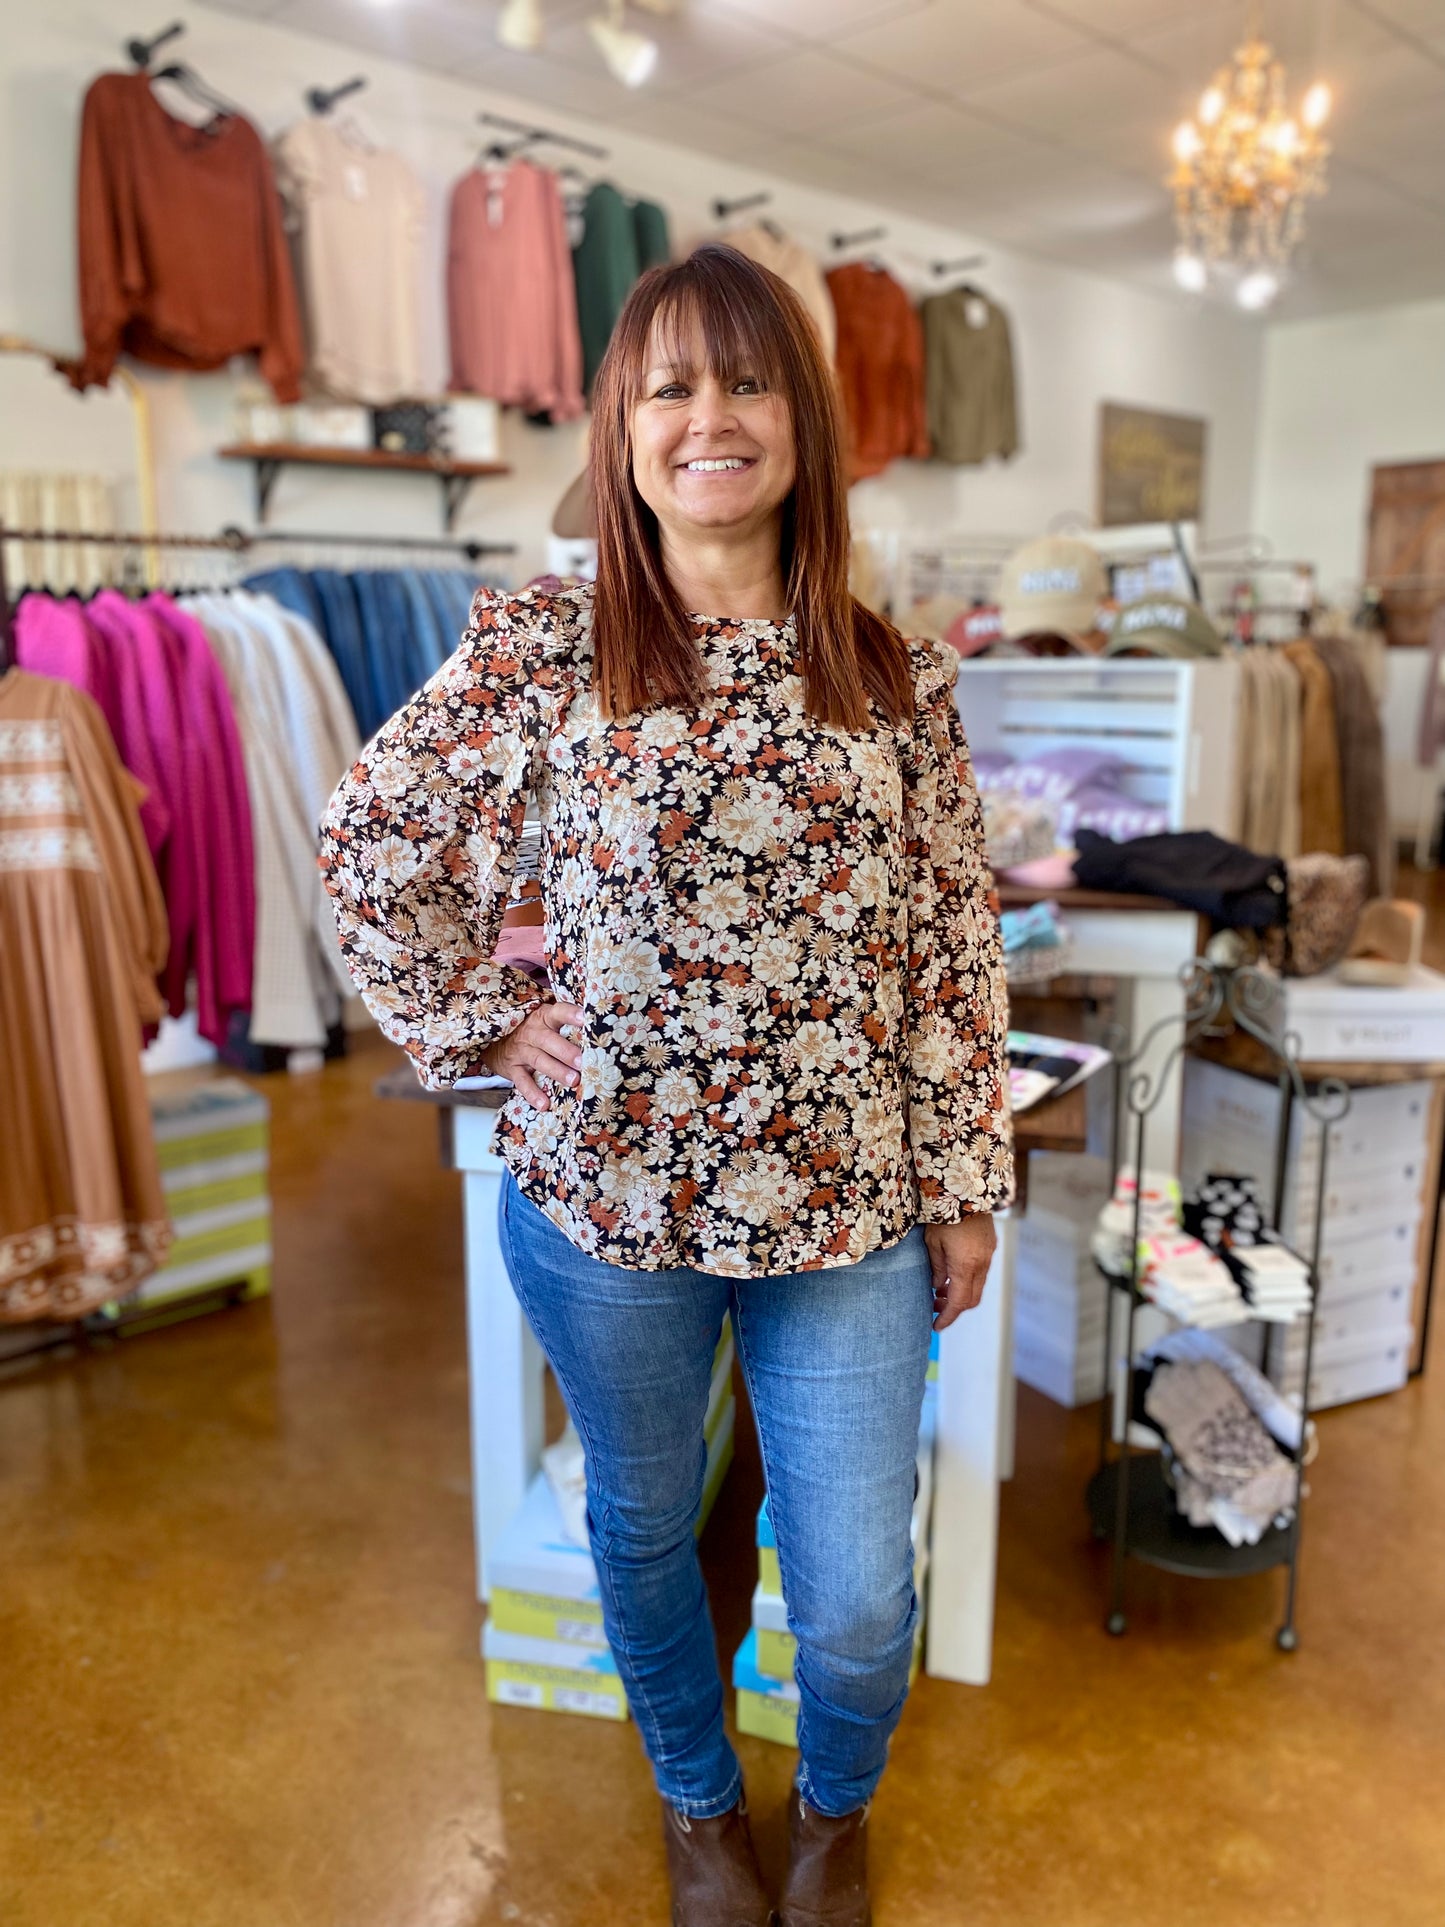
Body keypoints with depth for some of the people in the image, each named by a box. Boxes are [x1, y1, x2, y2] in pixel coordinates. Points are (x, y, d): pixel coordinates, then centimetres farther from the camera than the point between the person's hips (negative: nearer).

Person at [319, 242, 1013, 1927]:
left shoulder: (896, 678, -2)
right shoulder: (539, 651, -7)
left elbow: (955, 944, 1)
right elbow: (370, 839, 2)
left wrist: (966, 1185, 2)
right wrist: (481, 1025, -4)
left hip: (849, 1204, 1)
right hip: (604, 1198, 0)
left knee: (859, 1599, 11)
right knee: (646, 1528, 22)